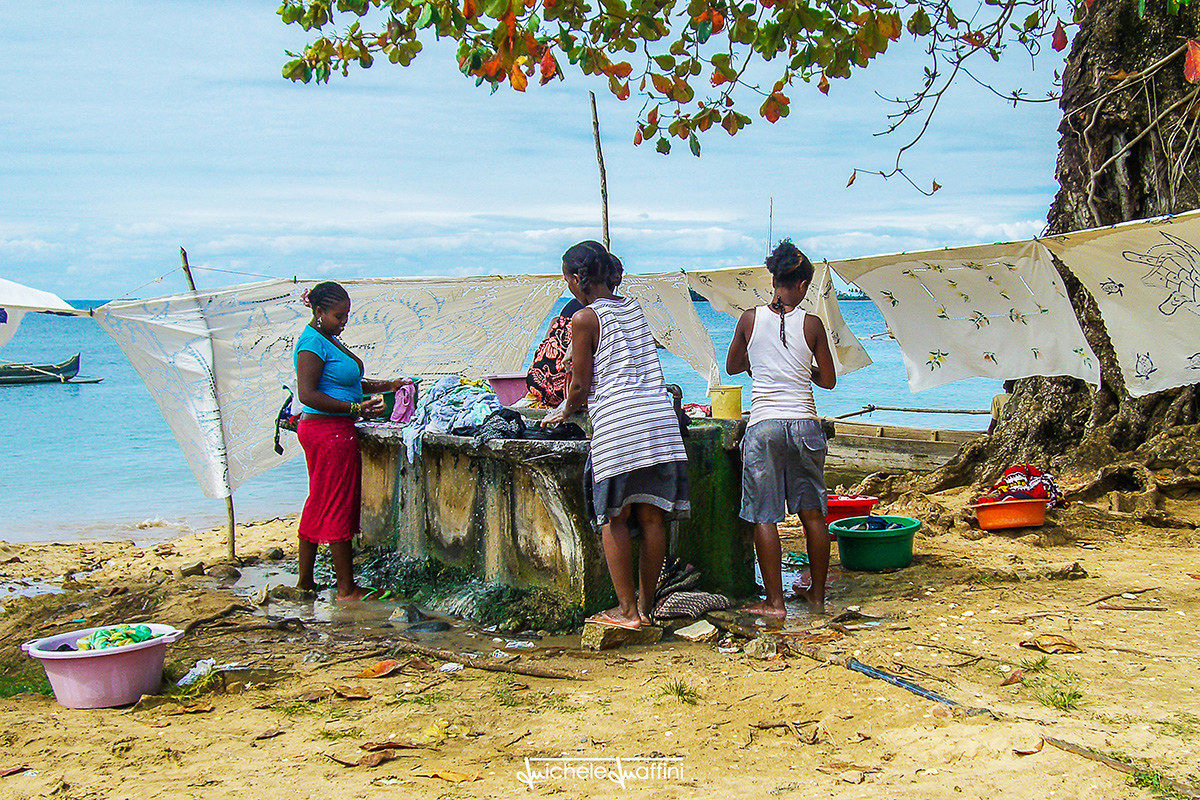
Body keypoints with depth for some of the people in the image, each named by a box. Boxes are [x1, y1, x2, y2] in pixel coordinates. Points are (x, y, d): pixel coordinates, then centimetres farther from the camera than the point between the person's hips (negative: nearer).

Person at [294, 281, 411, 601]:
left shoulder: (328, 339, 15)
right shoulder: (312, 343, -15)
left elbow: (344, 383, 23)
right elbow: (307, 394, -22)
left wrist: (388, 386, 15)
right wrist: (356, 408, -25)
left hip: (318, 430, 10)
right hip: (330, 432, -10)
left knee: (318, 506, 15)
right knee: (338, 506, -4)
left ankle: (305, 581, 23)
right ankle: (347, 588, 4)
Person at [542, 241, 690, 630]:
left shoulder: (584, 319, -3)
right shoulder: (633, 307, 17)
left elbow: (581, 384, -1)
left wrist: (565, 412, 21)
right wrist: (576, 403, 36)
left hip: (616, 423, -6)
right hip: (659, 419, 6)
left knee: (614, 518, 3)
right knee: (652, 517, 7)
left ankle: (626, 609, 4)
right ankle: (645, 604, 15)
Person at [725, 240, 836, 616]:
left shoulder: (750, 319, 0)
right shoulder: (811, 324, -1)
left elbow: (732, 366, 14)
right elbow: (828, 380, 8)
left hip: (763, 425, -1)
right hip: (805, 424, 1)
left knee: (764, 516, 4)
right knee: (813, 512, 13)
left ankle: (775, 601, 4)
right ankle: (818, 593, 23)